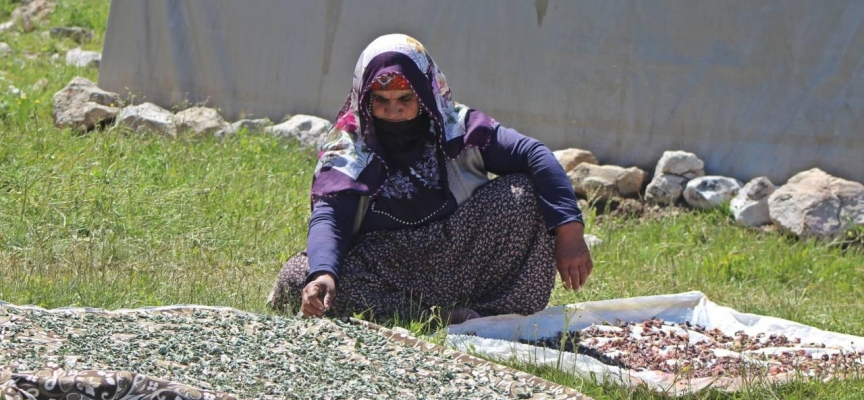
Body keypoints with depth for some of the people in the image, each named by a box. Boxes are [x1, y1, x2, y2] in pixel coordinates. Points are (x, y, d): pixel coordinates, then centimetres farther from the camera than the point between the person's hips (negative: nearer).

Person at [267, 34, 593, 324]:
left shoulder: (458, 129, -4)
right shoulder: (348, 149, -4)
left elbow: (534, 155, -13)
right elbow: (328, 216, -17)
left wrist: (569, 229, -28)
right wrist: (323, 274, -39)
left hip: (460, 260, 0)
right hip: (383, 267, 0)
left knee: (524, 195, -19)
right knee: (298, 279, -29)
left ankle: (495, 314, -21)